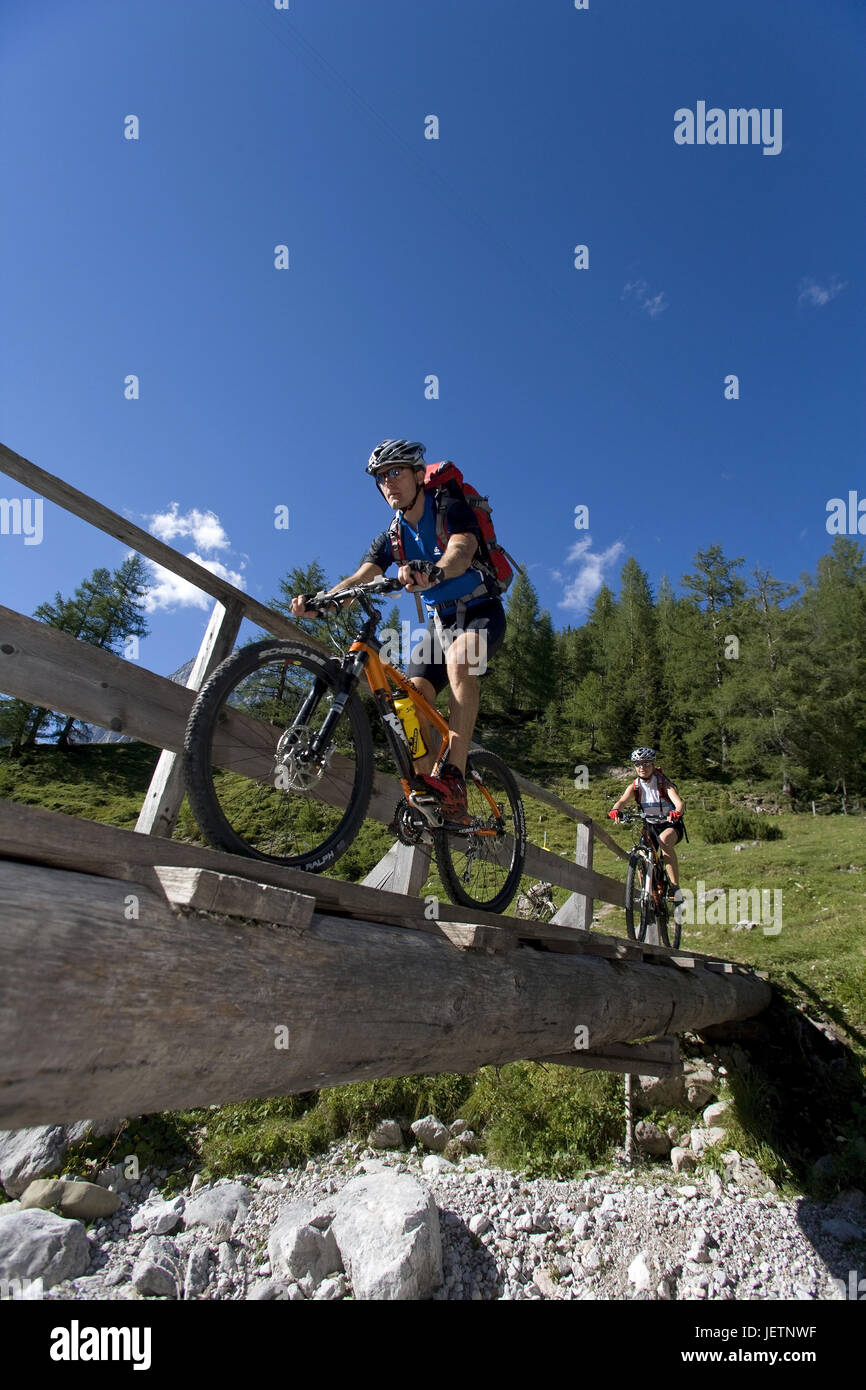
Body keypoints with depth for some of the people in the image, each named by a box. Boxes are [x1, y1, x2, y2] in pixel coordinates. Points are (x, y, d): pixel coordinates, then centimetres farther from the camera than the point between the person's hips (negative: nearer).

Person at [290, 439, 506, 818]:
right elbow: (360, 578, -14)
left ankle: (454, 779, -40)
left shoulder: (453, 510, -13)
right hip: (439, 621, 6)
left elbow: (461, 552, -36)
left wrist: (433, 571, -60)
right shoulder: (392, 537, 2)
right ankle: (424, 791, -8)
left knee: (459, 657, -38)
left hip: (481, 613, -5)